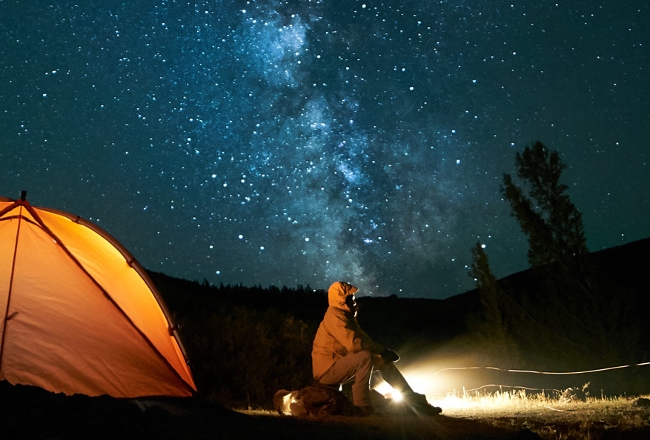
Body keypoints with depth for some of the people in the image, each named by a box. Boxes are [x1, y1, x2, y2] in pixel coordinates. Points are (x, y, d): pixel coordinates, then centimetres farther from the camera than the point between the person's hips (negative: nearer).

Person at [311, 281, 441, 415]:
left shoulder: (347, 315, 12)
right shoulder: (335, 316, -19)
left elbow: (363, 339, 11)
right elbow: (354, 344, -30)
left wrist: (383, 351, -6)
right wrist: (382, 350, -20)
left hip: (340, 365, 10)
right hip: (327, 370, -10)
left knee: (383, 361, 7)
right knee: (366, 357, -30)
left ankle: (413, 399, 10)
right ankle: (361, 405, -22)